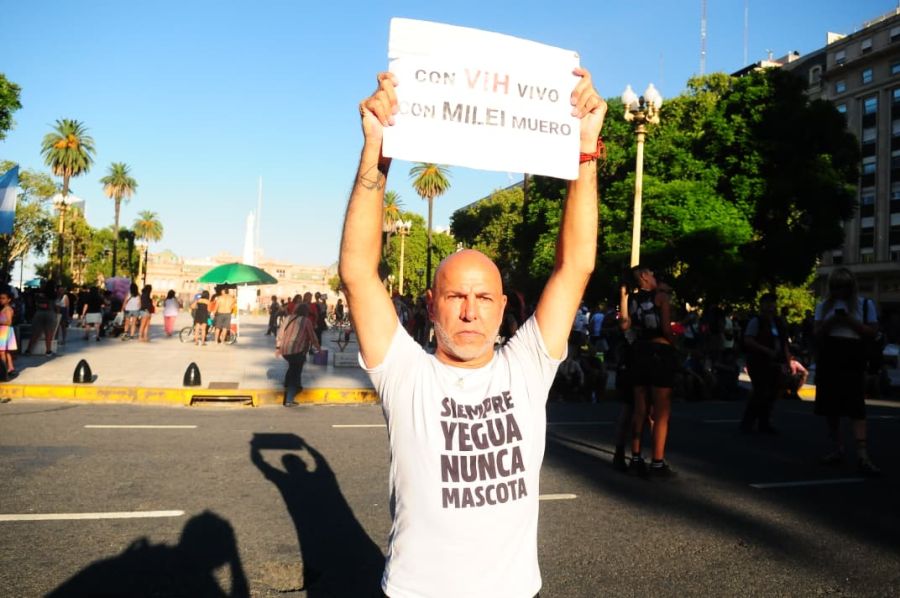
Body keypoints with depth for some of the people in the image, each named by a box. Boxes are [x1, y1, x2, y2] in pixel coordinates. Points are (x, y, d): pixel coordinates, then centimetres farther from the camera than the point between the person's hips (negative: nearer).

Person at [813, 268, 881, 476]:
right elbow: (817, 335, 10)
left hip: (853, 360, -3)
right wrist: (830, 322, -9)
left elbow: (873, 332, 1)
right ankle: (836, 449, 19)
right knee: (830, 407, 7)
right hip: (828, 359, 3)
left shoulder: (865, 304, 5)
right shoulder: (823, 306, 13)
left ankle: (862, 455, -18)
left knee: (856, 408, -13)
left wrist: (850, 322, -13)